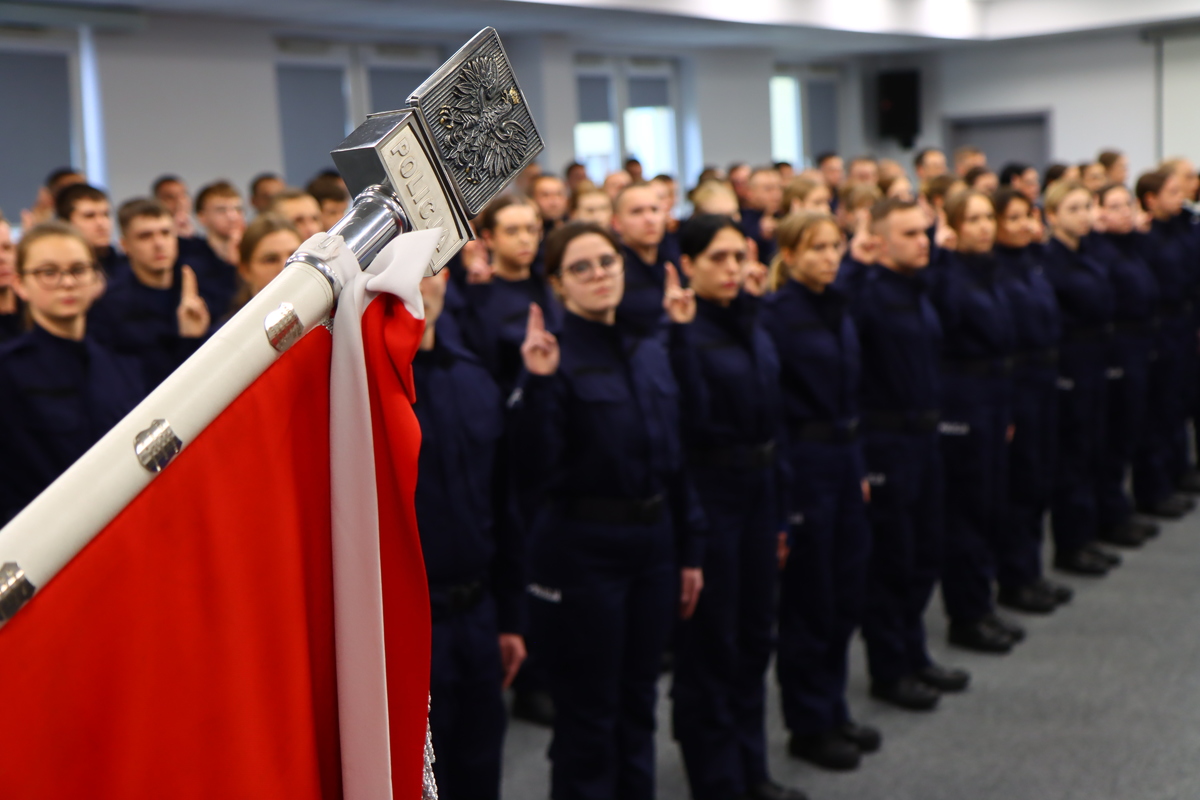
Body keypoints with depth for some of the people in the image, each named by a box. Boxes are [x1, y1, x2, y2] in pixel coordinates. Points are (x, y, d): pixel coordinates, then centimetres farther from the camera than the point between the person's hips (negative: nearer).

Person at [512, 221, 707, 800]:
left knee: (638, 702, 17)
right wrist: (538, 383, -29)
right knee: (588, 713, 5)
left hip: (653, 540, 6)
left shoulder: (651, 352, 7)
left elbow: (674, 458, 13)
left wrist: (690, 550, 12)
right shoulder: (553, 356, -11)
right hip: (582, 549, -6)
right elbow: (535, 471, -20)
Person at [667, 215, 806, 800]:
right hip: (707, 491, -8)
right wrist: (676, 334, -34)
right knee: (708, 646, 3)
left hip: (757, 488, 8)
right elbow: (691, 421, -26)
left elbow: (770, 417, 14)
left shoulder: (751, 326, 10)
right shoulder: (684, 329, -13)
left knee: (754, 635, 16)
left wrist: (778, 515, 14)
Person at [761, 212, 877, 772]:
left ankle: (833, 710, 30)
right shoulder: (776, 313, -14)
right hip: (801, 459, -8)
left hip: (843, 456, 8)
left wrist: (858, 465, 15)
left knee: (846, 593, 14)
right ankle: (808, 725, 18)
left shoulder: (838, 310, 11)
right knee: (807, 600, 3)